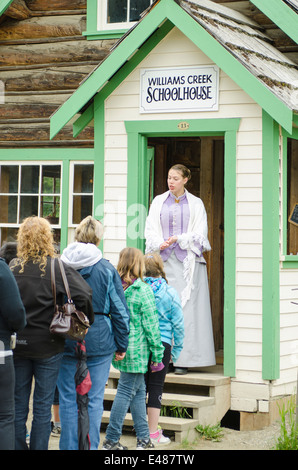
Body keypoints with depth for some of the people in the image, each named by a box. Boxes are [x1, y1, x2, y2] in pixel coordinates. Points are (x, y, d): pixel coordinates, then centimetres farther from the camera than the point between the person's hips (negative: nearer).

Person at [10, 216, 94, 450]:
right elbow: (83, 295, -20)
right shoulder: (58, 268, -9)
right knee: (43, 406, 7)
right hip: (48, 345, -2)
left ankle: (18, 447, 16)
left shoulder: (12, 267, -3)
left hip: (17, 344, 2)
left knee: (18, 405, 11)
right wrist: (85, 322, -4)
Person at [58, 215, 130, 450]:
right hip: (99, 342, -1)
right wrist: (122, 345, 8)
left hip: (66, 341, 1)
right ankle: (90, 446, 7)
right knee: (94, 400, 5)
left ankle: (69, 447, 11)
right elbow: (120, 310, -2)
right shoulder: (106, 269, -5)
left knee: (68, 400, 8)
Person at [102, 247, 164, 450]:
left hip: (120, 348, 6)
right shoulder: (143, 290, -13)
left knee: (139, 390, 15)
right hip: (137, 350, -6)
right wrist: (157, 353, -5)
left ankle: (144, 437, 18)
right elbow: (151, 325, -12)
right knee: (126, 391, 0)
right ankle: (111, 439, 4)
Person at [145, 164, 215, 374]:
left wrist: (178, 239, -13)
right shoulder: (158, 201, 13)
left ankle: (183, 359, -5)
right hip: (164, 260, 2)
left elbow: (200, 233, 1)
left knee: (186, 308, -7)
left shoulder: (195, 203, 7)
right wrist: (160, 244, -11)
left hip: (187, 262, -2)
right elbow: (151, 230, 8)